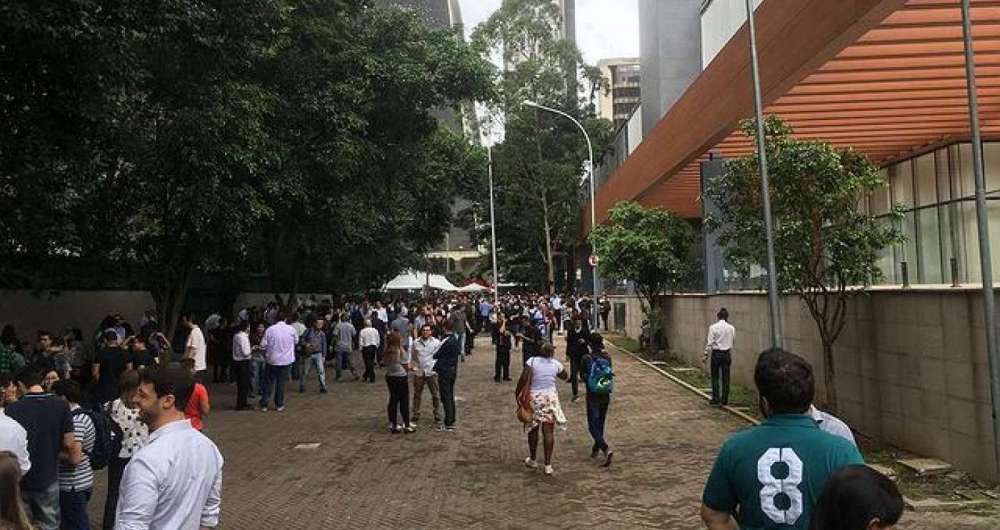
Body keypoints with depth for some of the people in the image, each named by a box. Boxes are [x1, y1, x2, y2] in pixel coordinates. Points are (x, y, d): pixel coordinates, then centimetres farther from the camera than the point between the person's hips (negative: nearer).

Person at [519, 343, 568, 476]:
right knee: (549, 431, 3)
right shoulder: (556, 364, 2)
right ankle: (548, 465, 3)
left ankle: (533, 460, 29)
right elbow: (565, 376, 20)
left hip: (534, 397, -1)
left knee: (533, 429, 16)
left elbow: (524, 378, -17)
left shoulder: (532, 361, -8)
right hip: (550, 398, 1)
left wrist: (518, 393, -8)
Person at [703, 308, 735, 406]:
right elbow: (733, 341, 7)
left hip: (716, 353, -2)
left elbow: (710, 342, -8)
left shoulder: (713, 327, -9)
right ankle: (725, 399, 11)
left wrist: (706, 354, -2)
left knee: (715, 377, 6)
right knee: (725, 377, 7)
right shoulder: (731, 328, -1)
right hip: (727, 354, 2)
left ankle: (716, 399, 6)